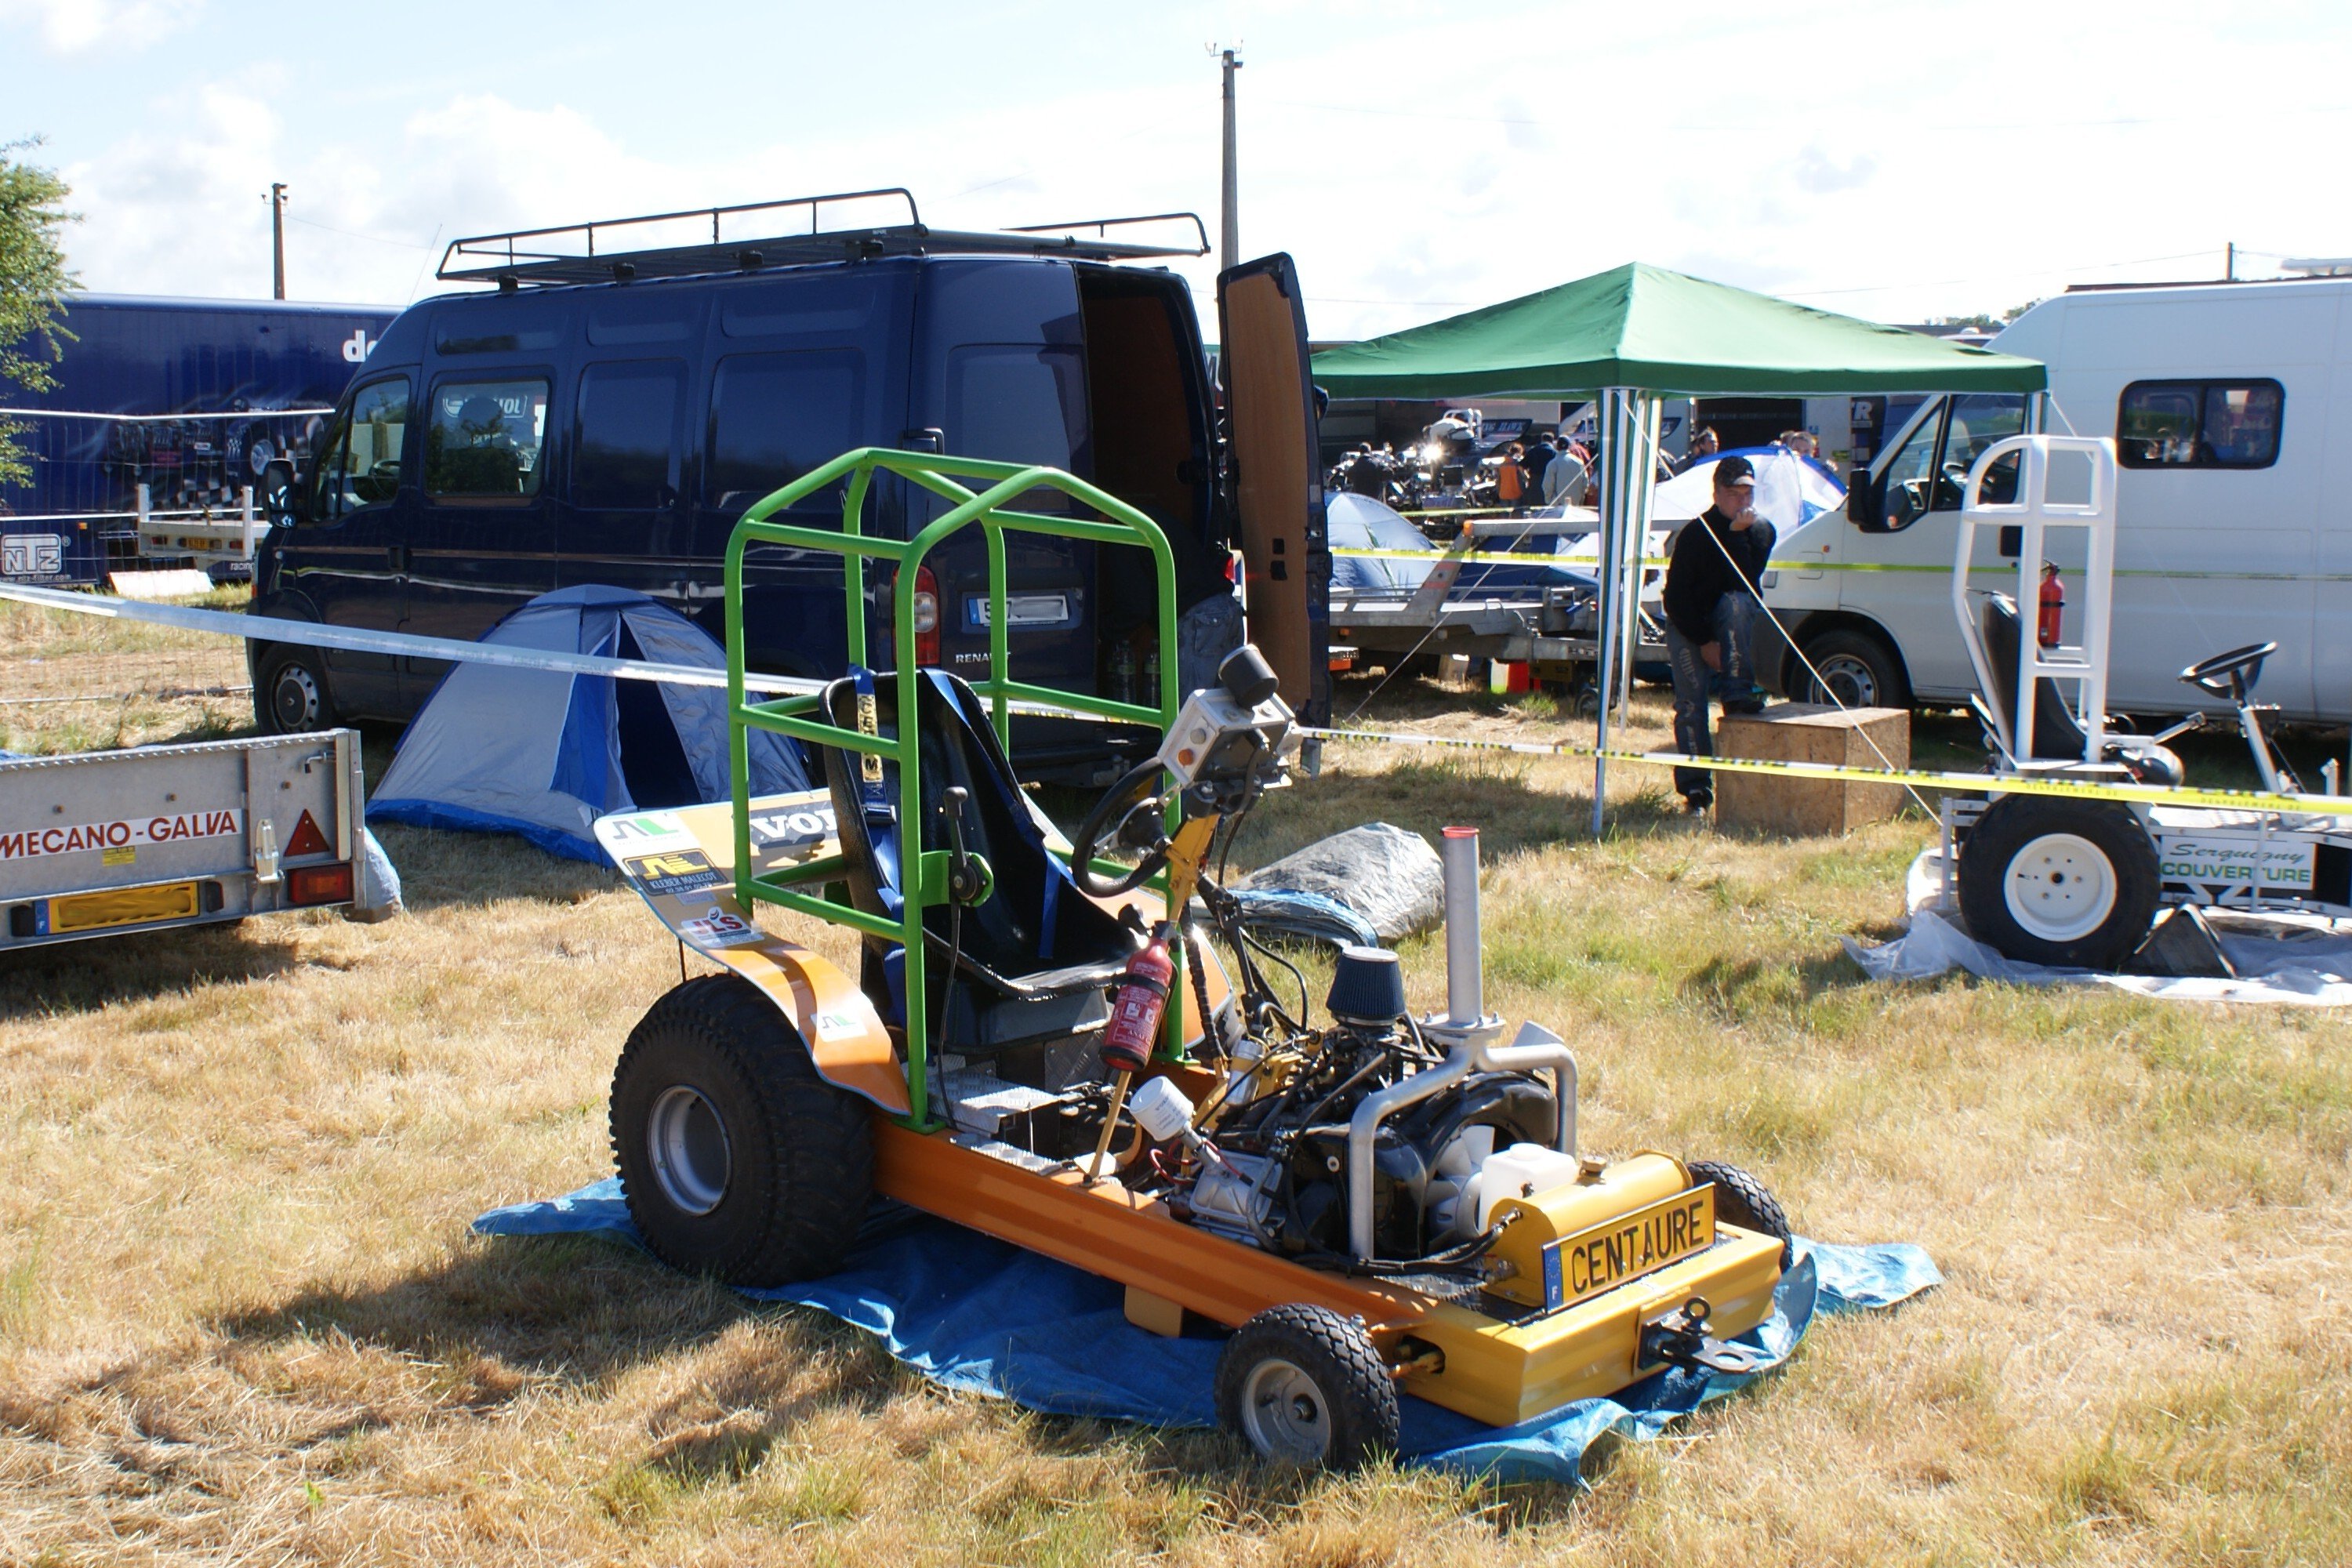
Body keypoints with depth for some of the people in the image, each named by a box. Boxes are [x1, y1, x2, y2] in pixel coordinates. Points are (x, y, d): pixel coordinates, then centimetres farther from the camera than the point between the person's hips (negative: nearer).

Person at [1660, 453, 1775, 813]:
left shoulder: (1761, 531, -5)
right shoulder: (1695, 533, -15)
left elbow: (1744, 582, -19)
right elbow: (1675, 598, -14)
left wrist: (1738, 536, -28)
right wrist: (1704, 642, -16)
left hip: (1731, 621, 3)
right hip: (1688, 626, -3)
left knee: (1735, 601, -31)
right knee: (1691, 702, -16)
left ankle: (1738, 694, -32)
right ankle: (1696, 787, -12)